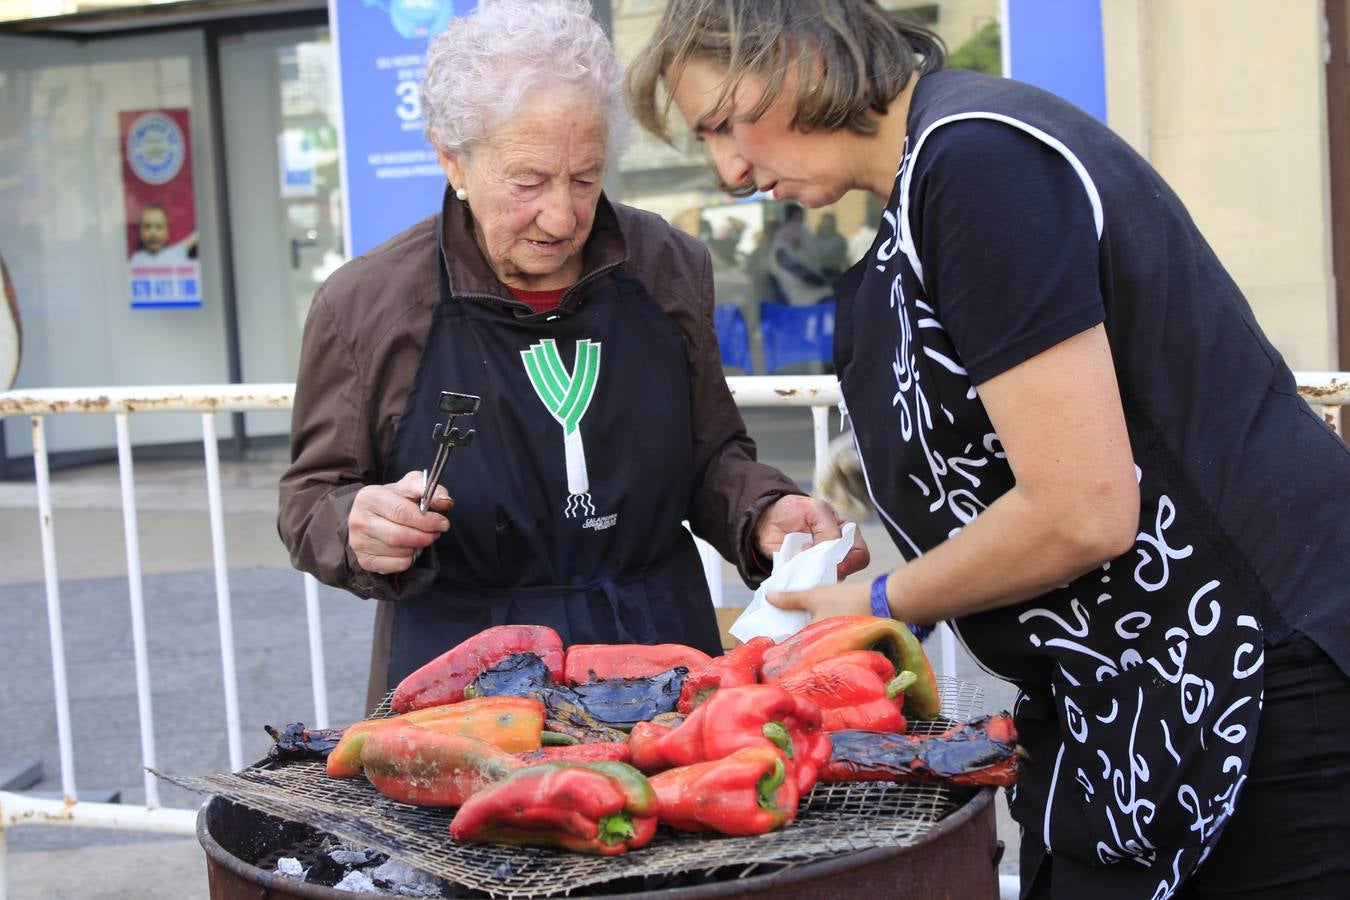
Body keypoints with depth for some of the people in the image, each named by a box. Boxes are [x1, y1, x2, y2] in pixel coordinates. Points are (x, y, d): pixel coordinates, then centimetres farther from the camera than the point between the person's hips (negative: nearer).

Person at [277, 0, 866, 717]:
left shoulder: (670, 269, 5)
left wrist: (763, 512, -3)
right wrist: (360, 532, -15)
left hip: (664, 654, 2)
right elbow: (310, 498, 7)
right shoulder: (362, 305, -3)